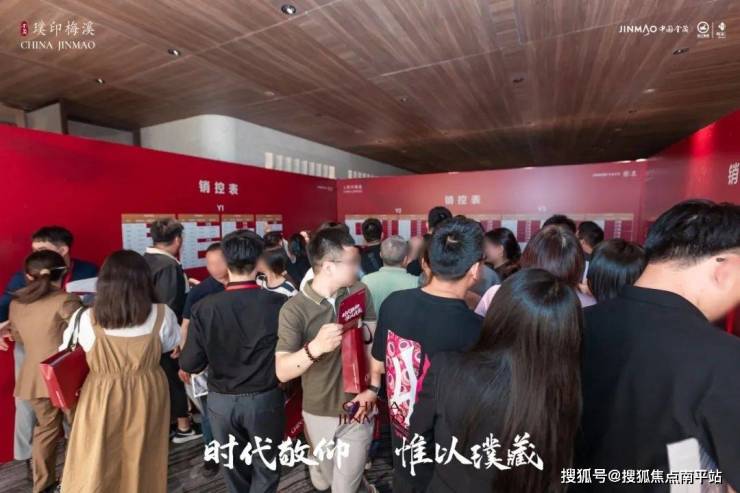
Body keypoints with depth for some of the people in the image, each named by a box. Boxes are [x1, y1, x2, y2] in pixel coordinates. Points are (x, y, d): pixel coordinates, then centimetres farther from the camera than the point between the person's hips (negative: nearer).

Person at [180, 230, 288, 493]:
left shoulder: (204, 307, -18)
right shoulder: (279, 304, -22)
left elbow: (190, 364, -11)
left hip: (221, 401, 2)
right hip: (265, 399, -1)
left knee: (234, 466, 27)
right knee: (266, 467, 22)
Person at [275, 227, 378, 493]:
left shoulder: (360, 292, -9)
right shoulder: (294, 309, -19)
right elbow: (282, 371, -22)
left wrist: (372, 389, -13)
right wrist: (315, 347, -41)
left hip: (357, 409, 0)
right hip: (319, 413, 0)